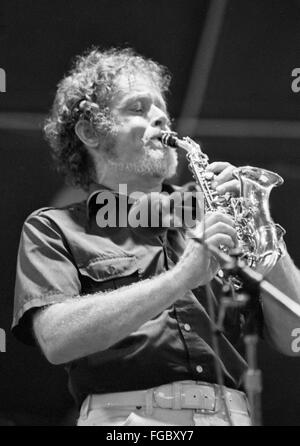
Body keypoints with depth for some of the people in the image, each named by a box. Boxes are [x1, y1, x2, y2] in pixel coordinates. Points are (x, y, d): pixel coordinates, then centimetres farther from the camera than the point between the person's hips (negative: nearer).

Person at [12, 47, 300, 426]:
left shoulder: (207, 222, 20)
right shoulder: (53, 229, 11)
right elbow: (57, 339, -8)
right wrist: (180, 277, -14)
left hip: (229, 414, 5)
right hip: (126, 415, -4)